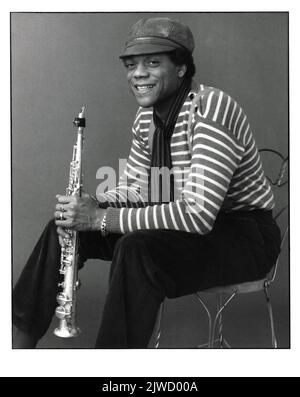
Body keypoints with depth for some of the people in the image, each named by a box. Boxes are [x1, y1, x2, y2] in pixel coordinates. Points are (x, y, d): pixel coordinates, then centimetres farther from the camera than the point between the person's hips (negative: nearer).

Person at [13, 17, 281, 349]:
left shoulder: (211, 108, -25)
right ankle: (22, 337, 10)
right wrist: (88, 207, -13)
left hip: (245, 233, -8)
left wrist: (101, 218, -30)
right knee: (67, 224, 1)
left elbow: (197, 215, -32)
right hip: (192, 223, 8)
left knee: (136, 249, -36)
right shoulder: (147, 117, 3)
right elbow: (133, 189, 9)